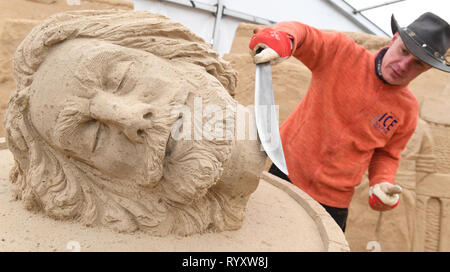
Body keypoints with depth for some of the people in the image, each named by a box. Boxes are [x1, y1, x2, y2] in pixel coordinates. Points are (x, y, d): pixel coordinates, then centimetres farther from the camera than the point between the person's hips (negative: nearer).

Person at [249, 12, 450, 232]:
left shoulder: (407, 110, 0)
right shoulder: (343, 53, -8)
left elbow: (386, 154, 12)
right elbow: (299, 33, -15)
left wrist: (382, 182, -7)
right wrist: (281, 40, -38)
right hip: (286, 173, -1)